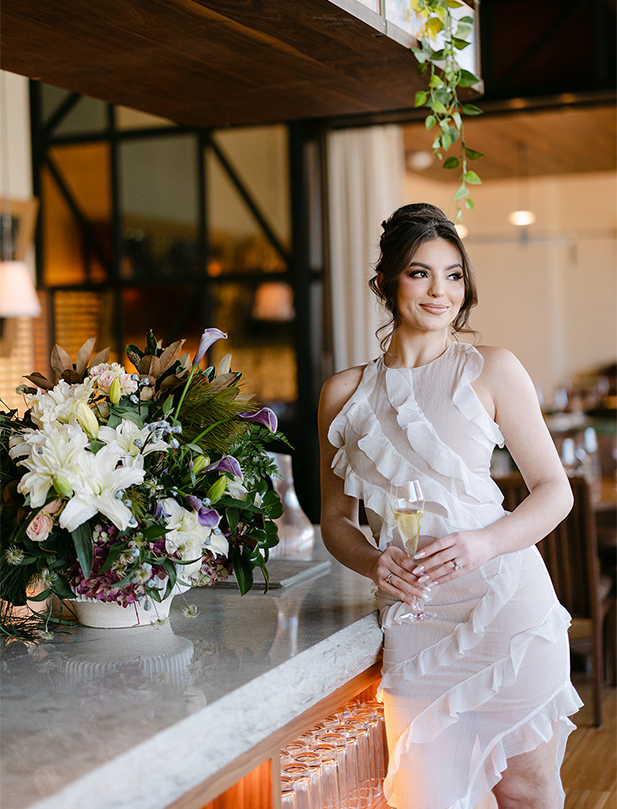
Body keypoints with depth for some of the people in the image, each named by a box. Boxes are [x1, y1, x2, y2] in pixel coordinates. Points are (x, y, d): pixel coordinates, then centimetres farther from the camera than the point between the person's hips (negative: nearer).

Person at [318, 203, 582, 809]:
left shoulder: (491, 370, 2)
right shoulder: (344, 394, 9)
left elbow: (555, 490, 3)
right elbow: (335, 517, 15)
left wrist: (485, 543, -15)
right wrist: (373, 562, -6)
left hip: (505, 599, -2)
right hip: (412, 616, 2)